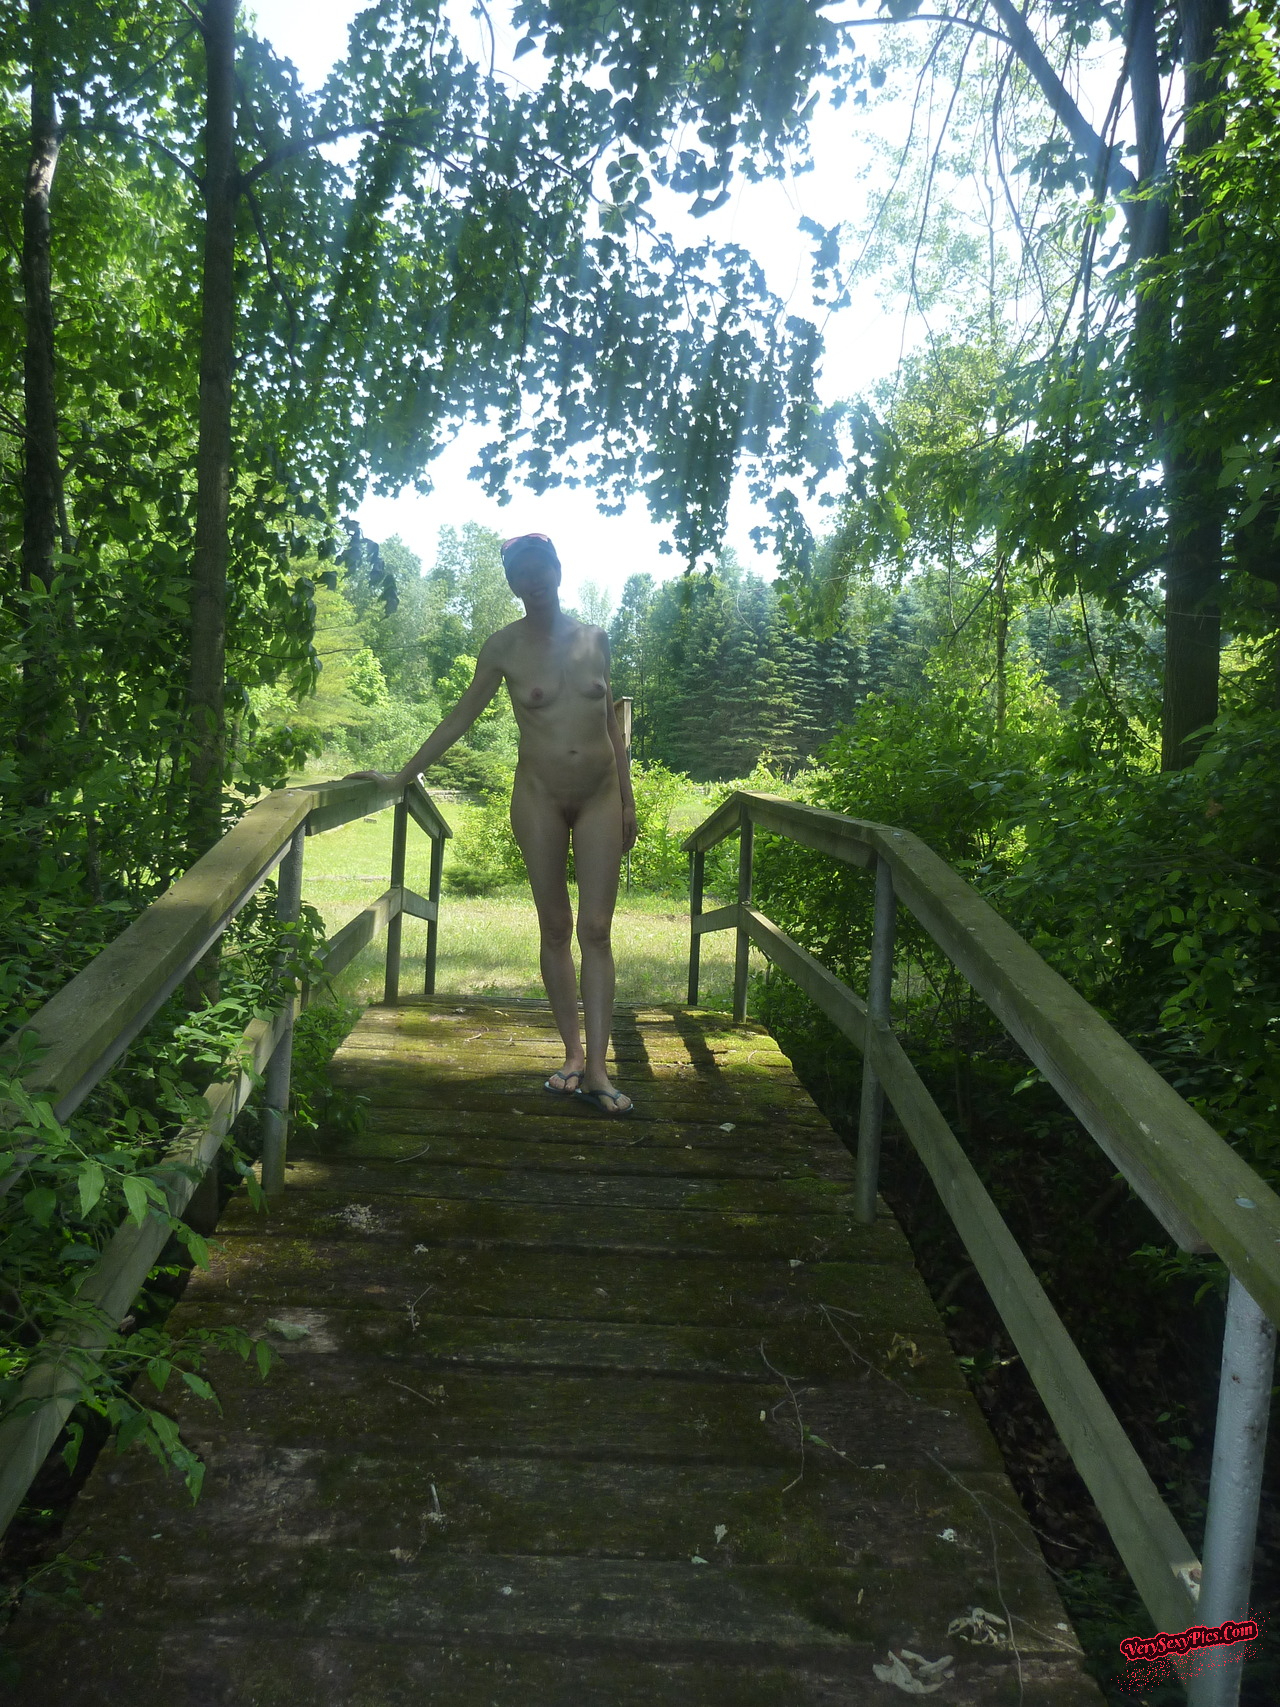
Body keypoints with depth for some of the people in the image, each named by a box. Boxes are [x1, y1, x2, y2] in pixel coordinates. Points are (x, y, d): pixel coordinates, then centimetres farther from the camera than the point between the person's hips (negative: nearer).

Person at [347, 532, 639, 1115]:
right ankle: (573, 1052, 15)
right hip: (540, 795, -1)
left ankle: (597, 1068, -3)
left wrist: (627, 800, 10)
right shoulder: (504, 646, 0)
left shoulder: (594, 639, 5)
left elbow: (611, 721, 11)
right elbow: (460, 717, 5)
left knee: (595, 930, -4)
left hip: (600, 794, 1)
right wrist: (402, 775, 3)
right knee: (555, 928, 4)